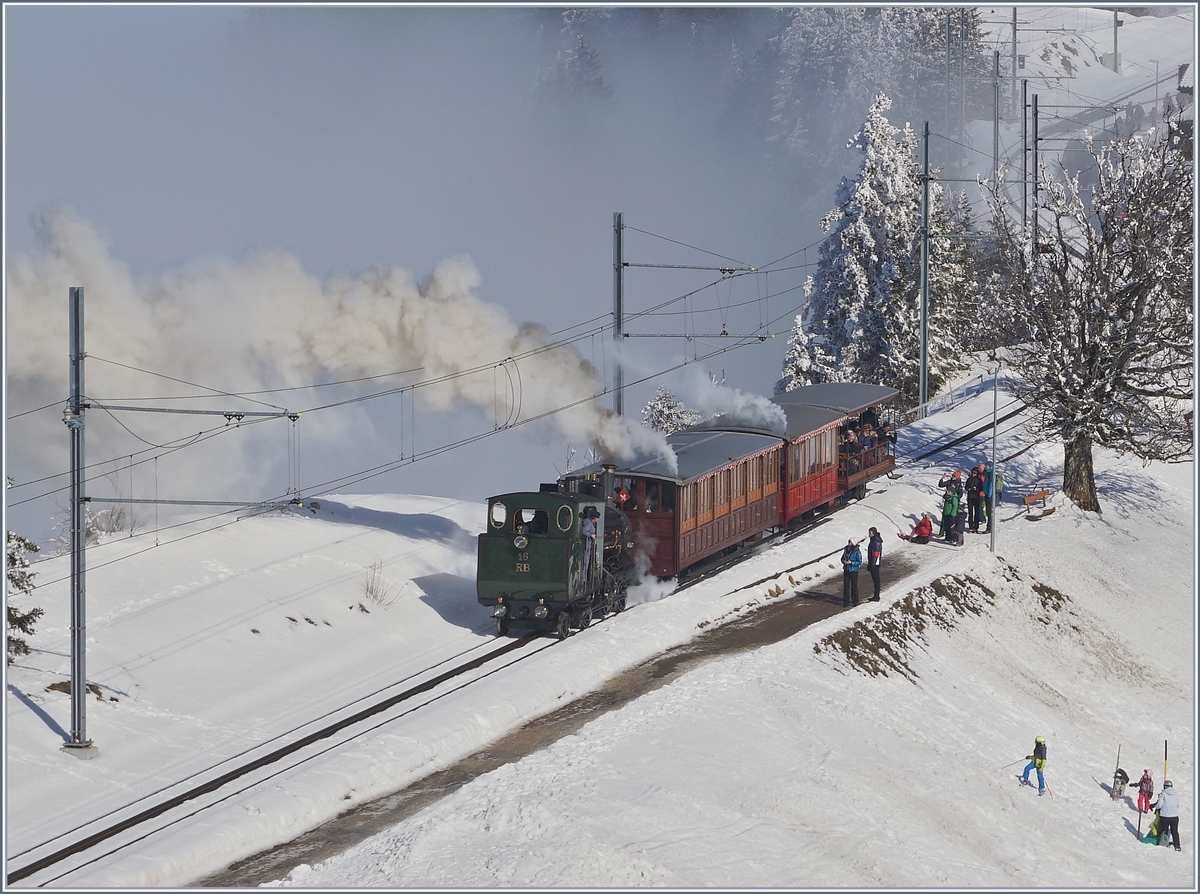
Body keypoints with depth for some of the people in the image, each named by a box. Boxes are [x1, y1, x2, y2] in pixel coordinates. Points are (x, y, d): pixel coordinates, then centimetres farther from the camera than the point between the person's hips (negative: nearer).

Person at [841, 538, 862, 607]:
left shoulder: (857, 552, -14)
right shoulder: (846, 550, 3)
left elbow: (859, 562, -12)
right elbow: (842, 558, 14)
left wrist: (851, 563, -22)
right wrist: (844, 561, -8)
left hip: (853, 571, -5)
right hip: (846, 570, 5)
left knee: (854, 586, 5)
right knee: (846, 586, 5)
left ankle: (855, 601, 18)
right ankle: (846, 602, 11)